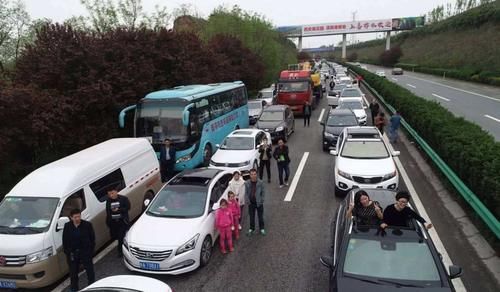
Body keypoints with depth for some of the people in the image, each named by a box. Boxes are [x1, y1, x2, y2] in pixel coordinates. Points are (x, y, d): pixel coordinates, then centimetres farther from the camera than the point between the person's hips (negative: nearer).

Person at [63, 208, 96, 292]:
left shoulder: (87, 225, -11)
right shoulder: (67, 226, -5)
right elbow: (65, 240, 3)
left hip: (85, 252, -2)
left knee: (90, 270, 9)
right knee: (73, 272, 16)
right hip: (72, 253, 2)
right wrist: (67, 252, -2)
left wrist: (91, 250, -8)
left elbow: (92, 238, -4)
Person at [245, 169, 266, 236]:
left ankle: (262, 228, 31)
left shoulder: (260, 183, -12)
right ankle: (251, 229, 32)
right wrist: (248, 201, -6)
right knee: (251, 217, 14)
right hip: (251, 203, 1)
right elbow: (246, 193, 1)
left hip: (259, 203, -1)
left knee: (260, 216, 13)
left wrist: (261, 201, -9)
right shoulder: (247, 183, -7)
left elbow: (263, 192, -5)